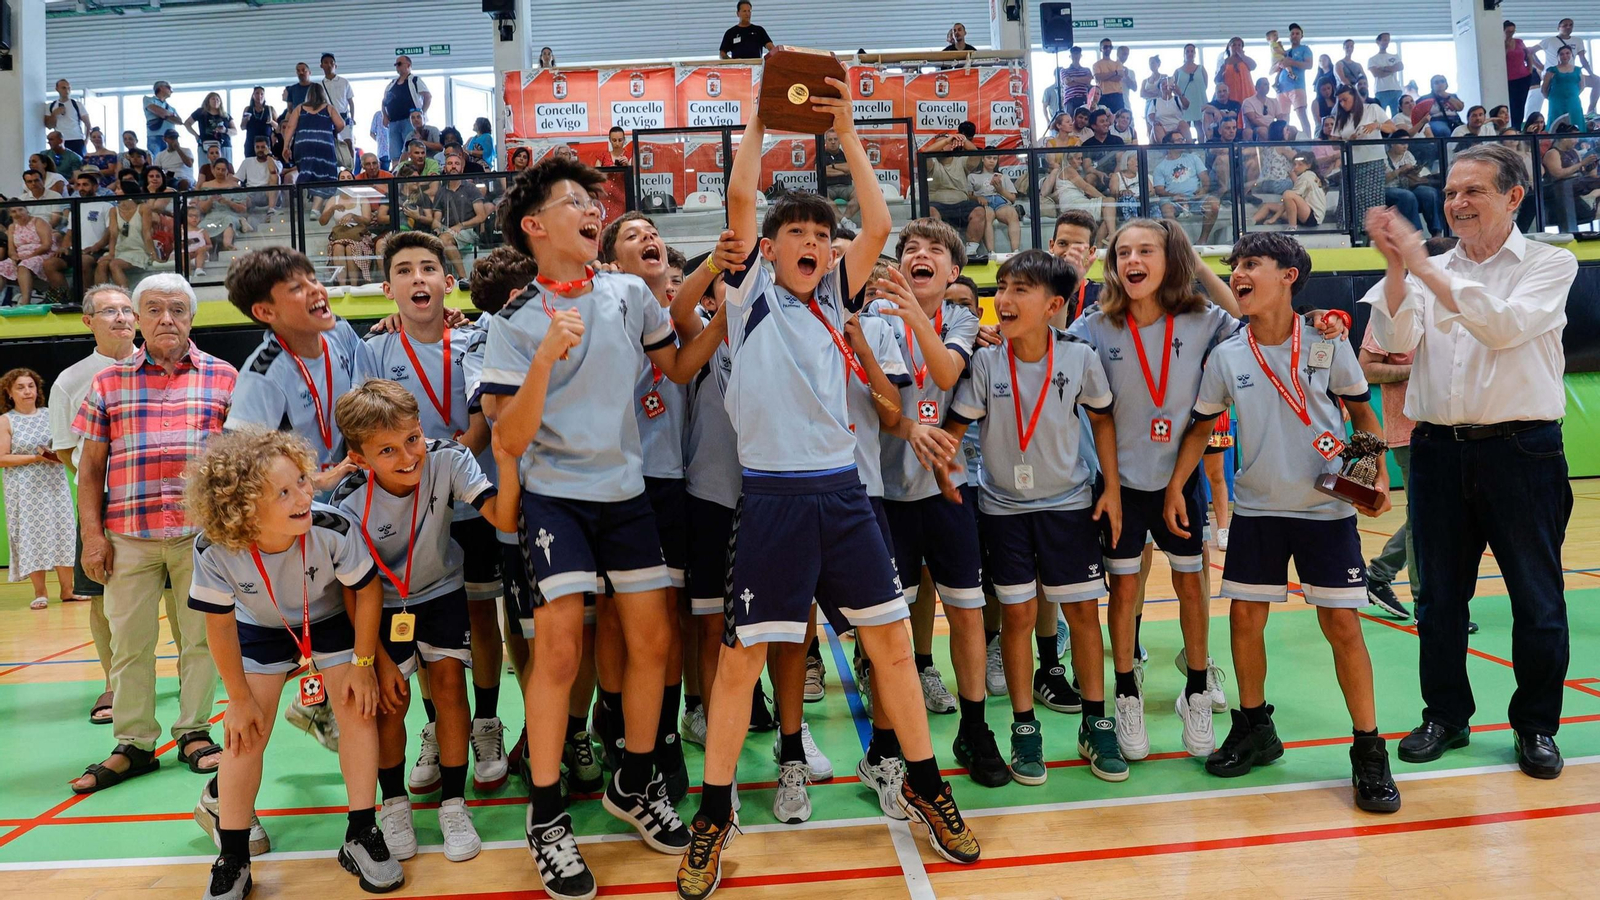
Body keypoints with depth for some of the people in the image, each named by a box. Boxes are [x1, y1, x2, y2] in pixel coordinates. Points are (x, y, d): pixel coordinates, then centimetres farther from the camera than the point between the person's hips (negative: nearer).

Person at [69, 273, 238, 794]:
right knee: (129, 642, 5)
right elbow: (89, 465, 10)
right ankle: (133, 745, 16)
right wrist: (92, 534, 2)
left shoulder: (223, 378, 6)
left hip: (202, 530, -1)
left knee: (201, 636, 6)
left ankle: (193, 732, 19)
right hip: (128, 535, 1)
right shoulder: (108, 383, 10)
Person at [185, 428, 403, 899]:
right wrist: (240, 698, -9)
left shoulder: (334, 529, -38)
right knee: (248, 733, -3)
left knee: (359, 713, -8)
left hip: (329, 620, 0)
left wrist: (363, 663, -11)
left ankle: (361, 836, 6)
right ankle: (232, 860, 14)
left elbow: (367, 591, -19)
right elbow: (220, 623, -17)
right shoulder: (215, 551, -35)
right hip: (262, 629, 0)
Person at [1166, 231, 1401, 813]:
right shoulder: (1226, 356, -1)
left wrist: (1377, 476, -5)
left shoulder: (1327, 344, -6)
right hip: (1257, 508, 3)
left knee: (1341, 623, -2)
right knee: (1245, 617, 5)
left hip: (1327, 508, -2)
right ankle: (1254, 730, 25)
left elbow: (1361, 411, 6)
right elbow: (1201, 426, 8)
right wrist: (1175, 486, 1)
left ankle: (1369, 750, 11)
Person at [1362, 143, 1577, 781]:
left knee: (1537, 597, 5)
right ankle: (1445, 715, 24)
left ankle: (1536, 726, 20)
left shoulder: (1550, 264, 2)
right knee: (1440, 596, 10)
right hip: (1440, 450, 3)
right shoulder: (1430, 273, 11)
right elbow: (1394, 342, -4)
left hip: (1521, 449, -3)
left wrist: (1425, 268, -17)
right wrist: (1397, 267, -14)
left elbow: (1505, 325, -16)